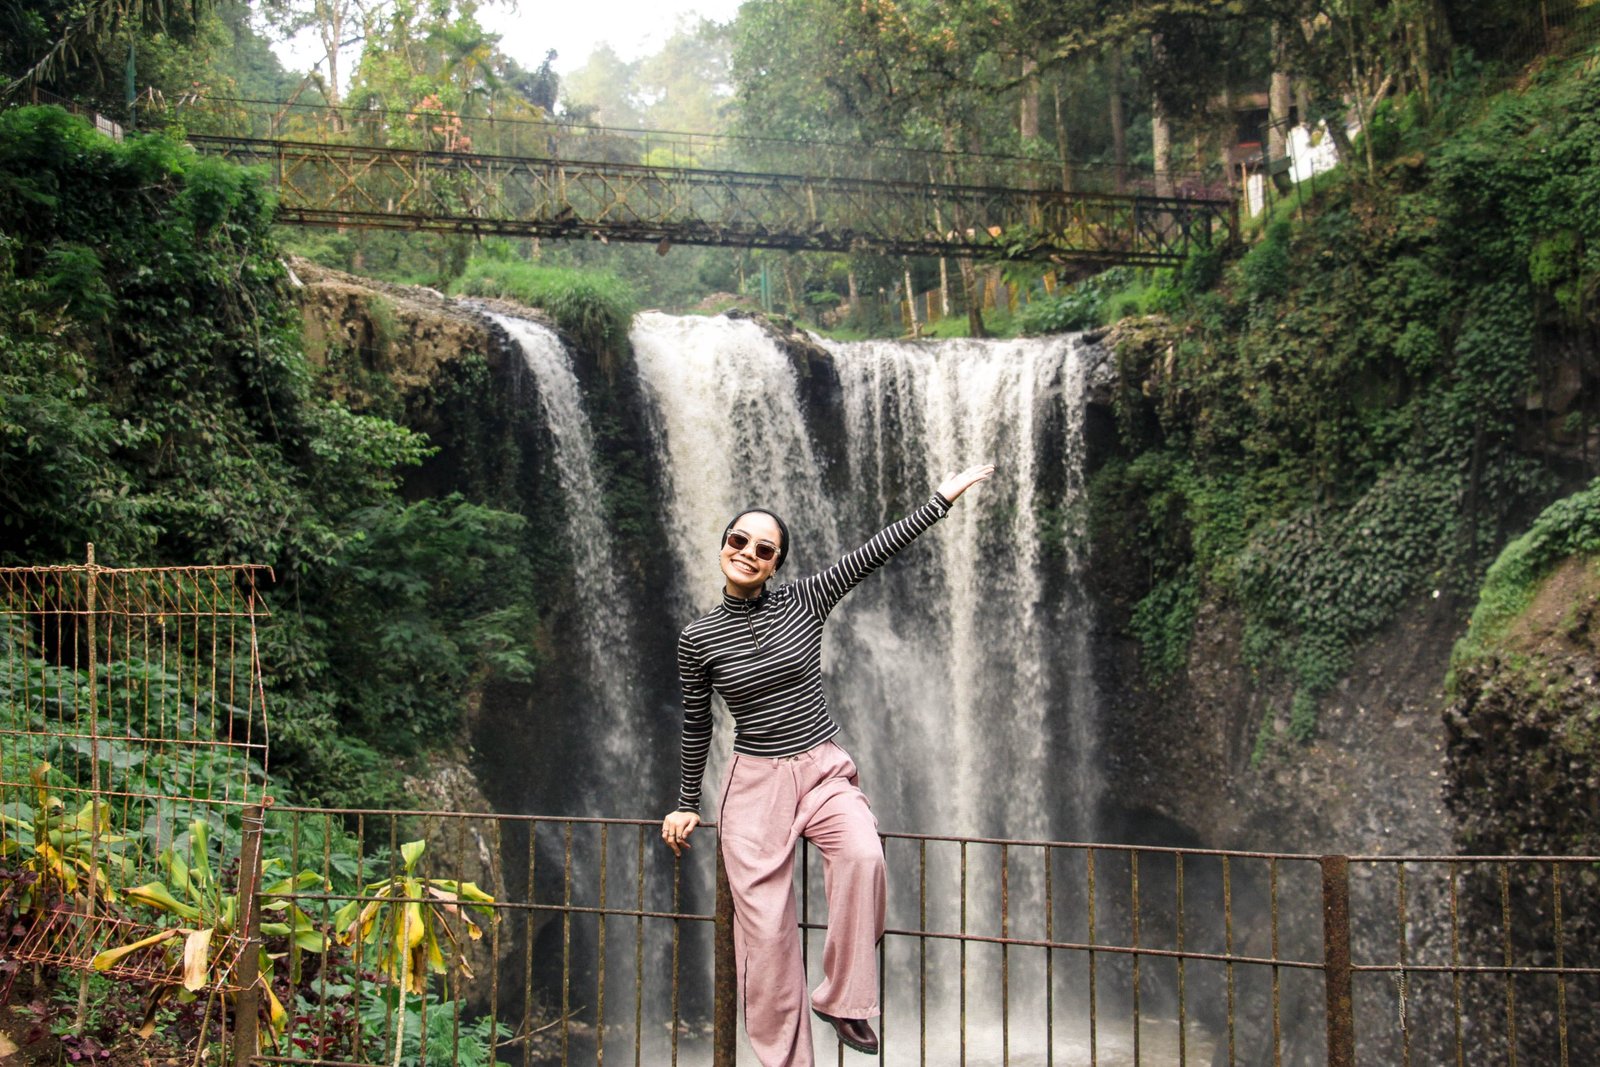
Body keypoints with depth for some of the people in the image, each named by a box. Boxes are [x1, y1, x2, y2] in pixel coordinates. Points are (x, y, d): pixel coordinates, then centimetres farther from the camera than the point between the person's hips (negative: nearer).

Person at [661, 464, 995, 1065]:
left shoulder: (805, 601, 0)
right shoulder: (698, 638, 0)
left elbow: (877, 549, -2)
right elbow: (695, 724, 10)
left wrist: (944, 497, -4)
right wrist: (687, 804, 16)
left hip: (824, 772, 0)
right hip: (755, 784, 0)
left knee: (863, 855, -30)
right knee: (765, 928, -6)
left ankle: (842, 1001, -14)